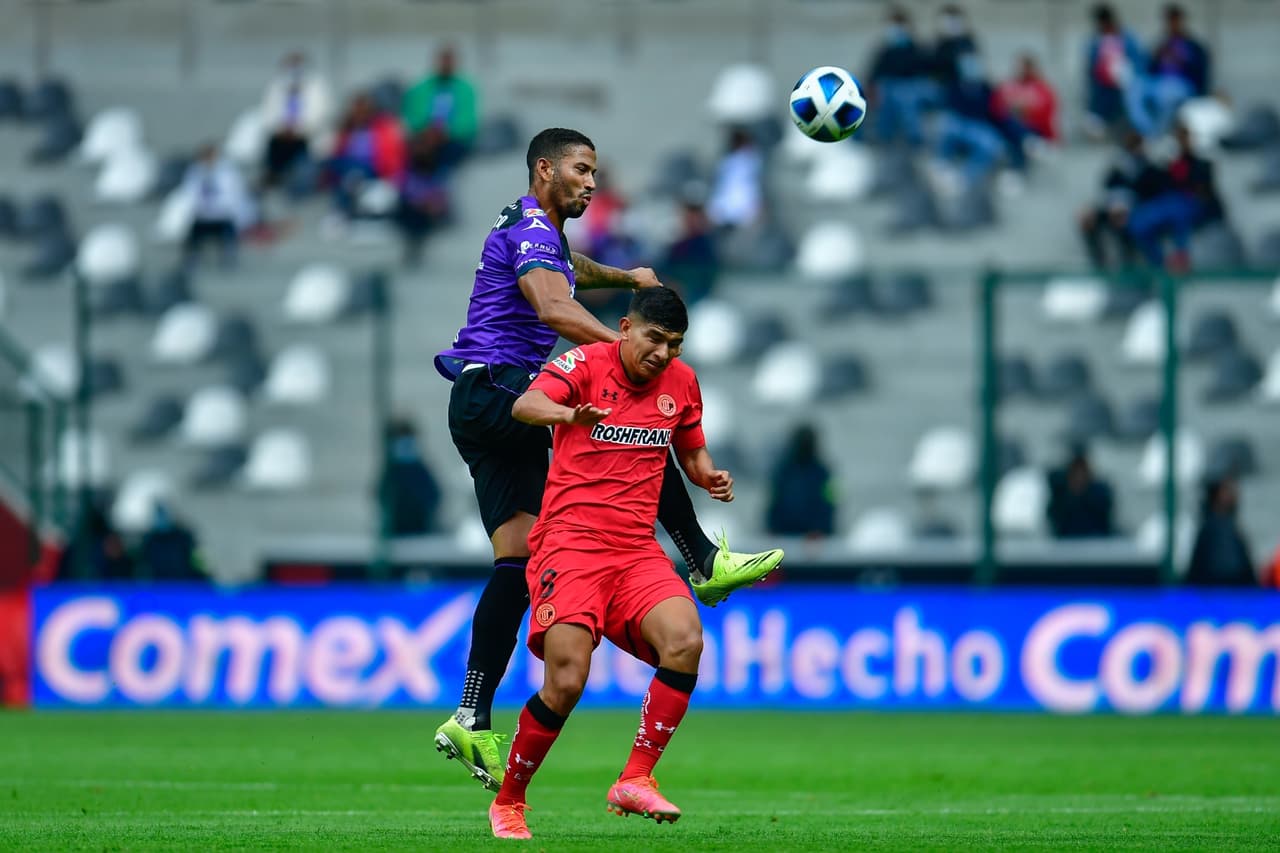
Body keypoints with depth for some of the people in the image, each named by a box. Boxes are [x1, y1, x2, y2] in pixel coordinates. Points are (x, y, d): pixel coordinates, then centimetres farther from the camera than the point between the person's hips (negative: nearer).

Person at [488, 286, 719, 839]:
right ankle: (507, 802, 4)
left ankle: (635, 781, -15)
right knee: (566, 682, -18)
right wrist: (568, 414, -45)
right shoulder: (586, 364, -4)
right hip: (569, 542, -5)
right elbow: (525, 405, -23)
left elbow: (691, 452, 28)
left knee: (685, 641, -24)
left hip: (637, 551, 5)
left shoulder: (682, 382, 12)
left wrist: (709, 477, 4)